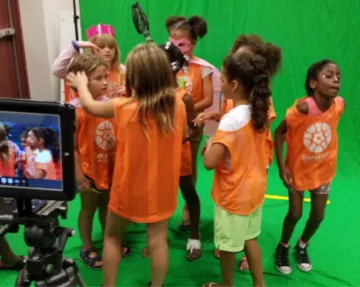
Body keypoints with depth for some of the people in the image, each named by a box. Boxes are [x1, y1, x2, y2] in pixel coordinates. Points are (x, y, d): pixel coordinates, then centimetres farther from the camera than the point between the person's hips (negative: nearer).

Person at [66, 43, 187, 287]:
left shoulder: (124, 108, -20)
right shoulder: (178, 106, -12)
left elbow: (90, 105, -1)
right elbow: (184, 135, 7)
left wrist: (81, 84, 17)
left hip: (130, 189, -2)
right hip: (162, 189, 3)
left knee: (112, 236, 19)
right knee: (158, 241, 13)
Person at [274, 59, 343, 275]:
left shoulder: (339, 105, -17)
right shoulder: (303, 107, -29)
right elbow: (279, 132, -18)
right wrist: (281, 166, -22)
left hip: (323, 169, 4)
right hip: (297, 169, -4)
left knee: (318, 216, 11)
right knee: (295, 213, 2)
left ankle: (302, 246, 41)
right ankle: (283, 247, 32)